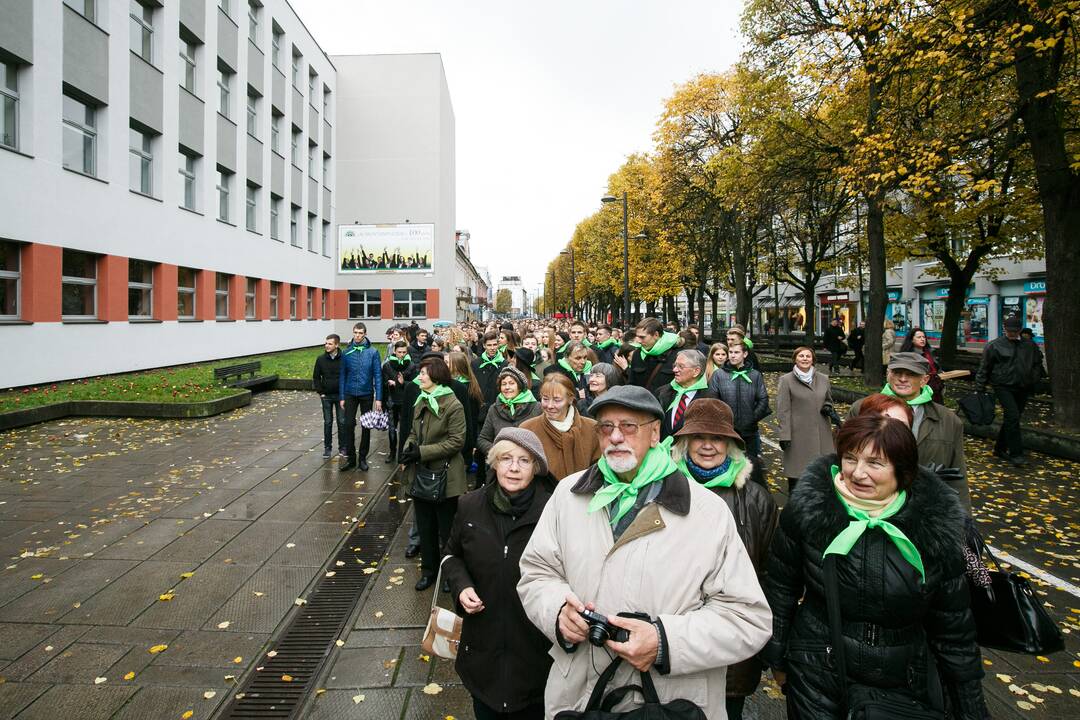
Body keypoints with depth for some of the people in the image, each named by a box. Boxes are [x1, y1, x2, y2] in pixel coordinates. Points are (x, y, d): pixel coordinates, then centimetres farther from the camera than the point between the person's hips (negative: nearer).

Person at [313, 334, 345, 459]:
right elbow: (316, 377, 7)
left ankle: (343, 447, 15)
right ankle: (327, 447, 18)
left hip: (341, 395, -2)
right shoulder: (321, 359, -1)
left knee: (342, 422, 4)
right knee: (327, 422, 8)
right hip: (326, 396, 2)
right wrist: (320, 392, 1)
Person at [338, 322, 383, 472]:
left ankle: (362, 458, 19)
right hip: (350, 394, 1)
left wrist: (378, 398, -9)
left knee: (366, 427, 7)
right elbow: (342, 375, 4)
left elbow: (377, 375, -6)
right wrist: (341, 397, 2)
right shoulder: (346, 352, 0)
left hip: (367, 394, -1)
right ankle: (350, 458, 12)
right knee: (349, 425, 0)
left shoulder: (372, 352, -6)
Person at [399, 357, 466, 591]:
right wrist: (408, 449, -5)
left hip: (444, 477, -7)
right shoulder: (420, 402, 7)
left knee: (447, 530, 9)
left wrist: (421, 452, -21)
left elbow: (456, 441, -20)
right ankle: (429, 570, 35)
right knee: (425, 527, 18)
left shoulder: (453, 405, -17)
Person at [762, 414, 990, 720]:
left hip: (906, 683, 2)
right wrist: (777, 659, 4)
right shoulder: (808, 510, -17)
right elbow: (781, 587, -4)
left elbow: (954, 628, -1)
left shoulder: (935, 525, -12)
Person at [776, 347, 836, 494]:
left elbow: (829, 400, 24)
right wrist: (784, 436, -11)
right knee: (796, 475, 2)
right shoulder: (786, 380, -2)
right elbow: (783, 411, -5)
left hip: (821, 433, 4)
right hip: (798, 434, -3)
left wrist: (828, 408, -1)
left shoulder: (823, 379, 10)